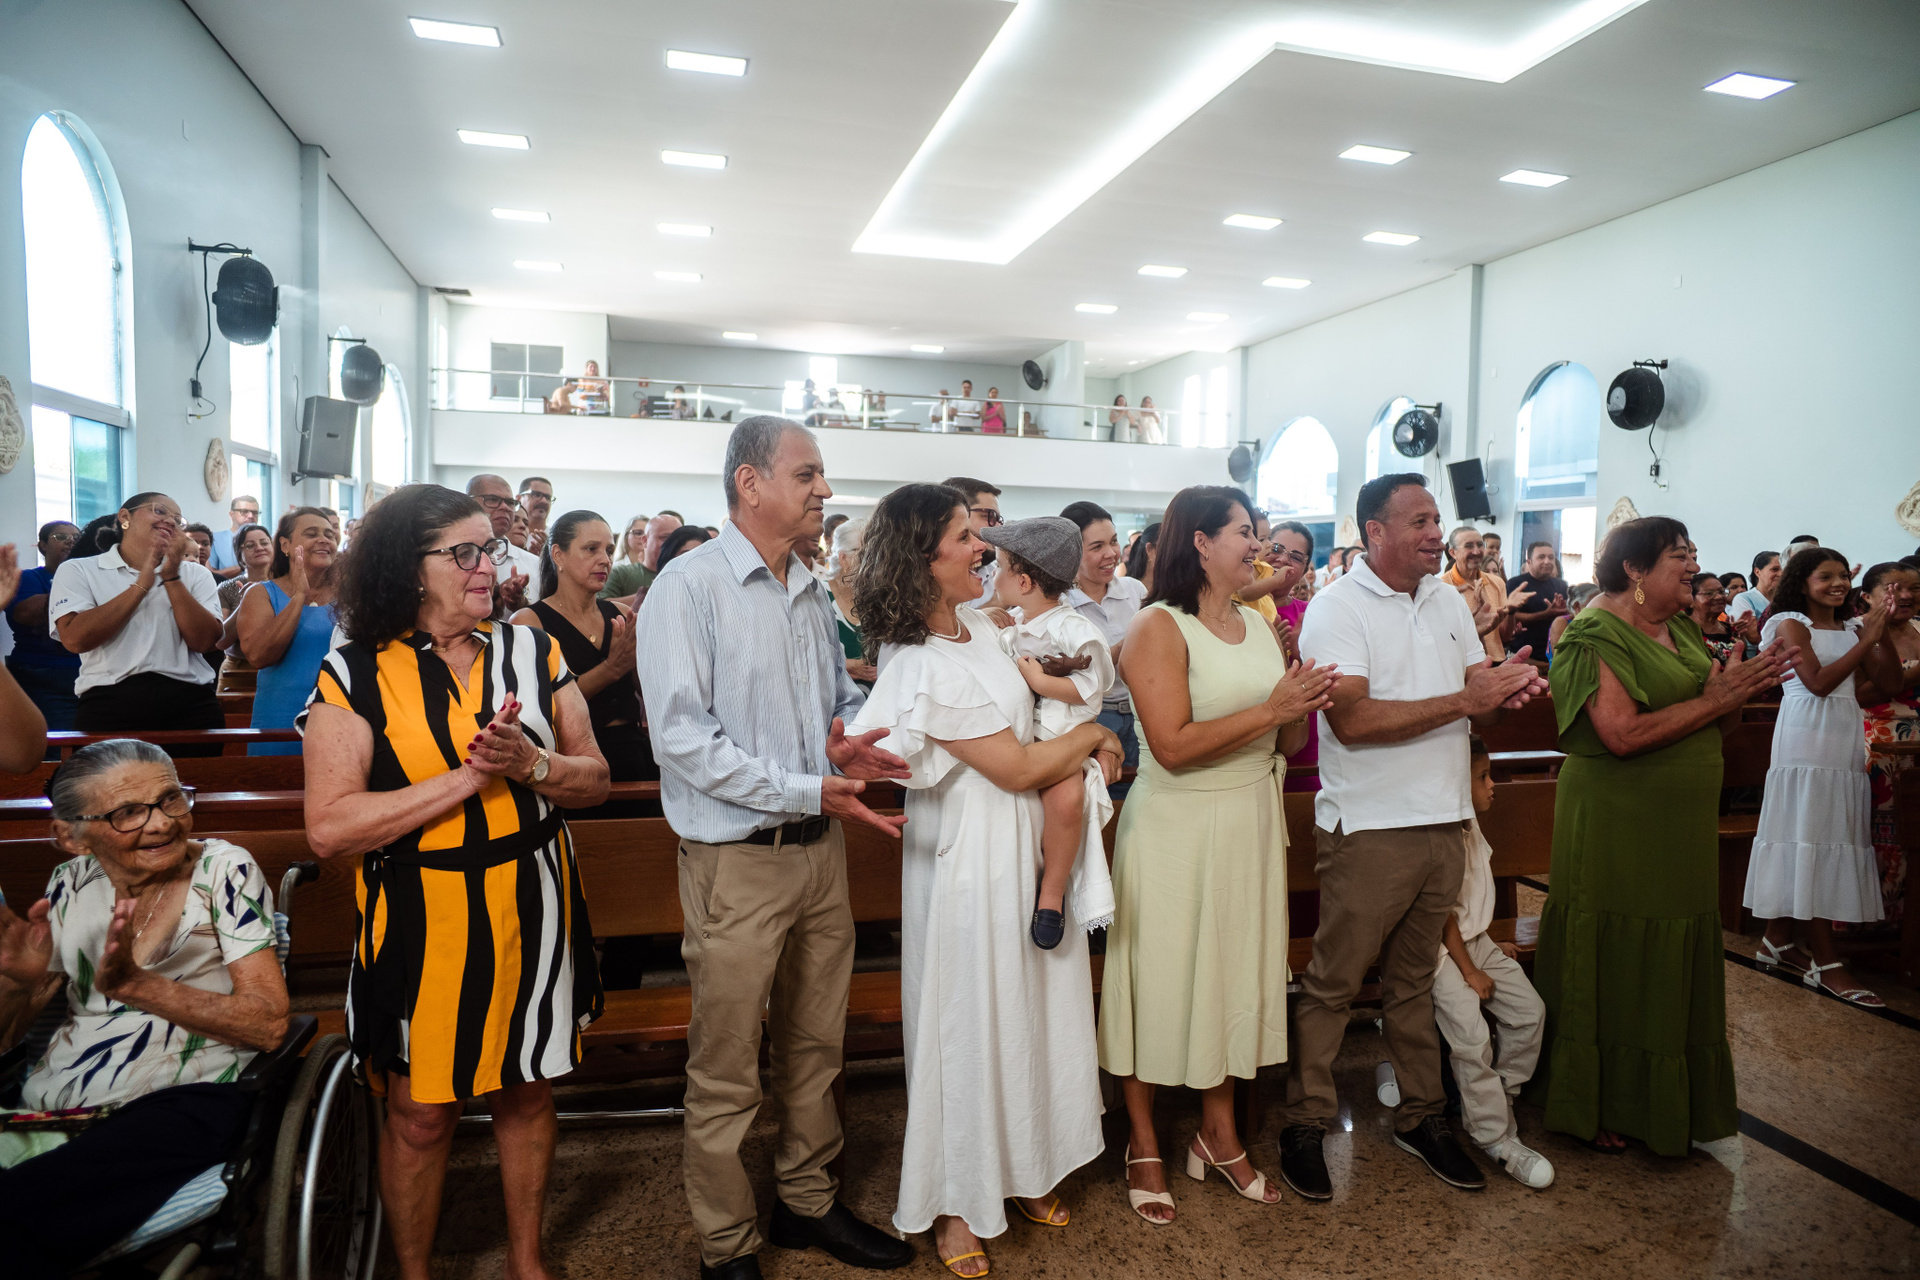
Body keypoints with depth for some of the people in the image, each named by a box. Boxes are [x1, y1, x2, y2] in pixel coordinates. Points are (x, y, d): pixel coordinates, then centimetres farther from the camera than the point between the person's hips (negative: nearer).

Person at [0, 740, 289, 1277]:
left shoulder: (224, 870, -2)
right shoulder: (70, 884, 11)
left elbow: (269, 1024, -9)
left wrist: (132, 983, -16)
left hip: (183, 1101, -4)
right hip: (50, 1101, 5)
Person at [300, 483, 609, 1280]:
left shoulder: (532, 651, 2)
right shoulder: (355, 675, -8)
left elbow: (594, 780, 3)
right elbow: (329, 827, -16)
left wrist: (533, 766, -18)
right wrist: (466, 778, -21)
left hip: (531, 908, 3)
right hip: (422, 921, -3)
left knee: (526, 1090, 18)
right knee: (420, 1115, 12)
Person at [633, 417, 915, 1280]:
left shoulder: (811, 593, 10)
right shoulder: (689, 587, -12)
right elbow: (683, 736, -19)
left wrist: (846, 746, -4)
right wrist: (805, 790, -22)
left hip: (820, 848, 7)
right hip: (738, 859, -7)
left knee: (816, 1046, 20)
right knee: (725, 1074, 8)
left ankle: (808, 1201, 39)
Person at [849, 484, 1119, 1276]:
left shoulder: (977, 622, 3)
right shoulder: (927, 670, -24)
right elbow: (1017, 769, -19)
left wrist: (1089, 750, 3)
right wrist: (1093, 733, -4)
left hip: (1027, 847, 8)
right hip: (975, 860, -8)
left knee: (1028, 1006, 18)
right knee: (973, 1019, 7)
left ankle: (1024, 1165, 39)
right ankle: (957, 1202, 28)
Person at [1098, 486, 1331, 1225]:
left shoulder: (1259, 626, 9)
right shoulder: (1158, 627, -12)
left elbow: (1289, 744, 11)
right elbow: (1173, 746, -21)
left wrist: (1302, 707, -9)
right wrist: (1269, 710, -21)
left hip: (1250, 822, 7)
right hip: (1176, 826, -6)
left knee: (1238, 970, 15)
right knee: (1162, 977, 5)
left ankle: (1219, 1132, 33)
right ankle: (1143, 1144, 23)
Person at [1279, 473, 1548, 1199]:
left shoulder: (1449, 602, 12)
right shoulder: (1337, 607, -10)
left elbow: (1480, 709, 14)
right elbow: (1352, 720, -22)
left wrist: (1507, 693, -9)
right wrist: (1462, 700, -20)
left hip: (1444, 822, 6)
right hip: (1369, 828, -6)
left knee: (1414, 978, 18)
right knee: (1331, 983, 3)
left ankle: (1420, 1116, 32)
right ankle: (1304, 1124, 17)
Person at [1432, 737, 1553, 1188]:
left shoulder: (1470, 827, 9)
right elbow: (1442, 914, -20)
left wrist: (1489, 946, 16)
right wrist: (1469, 971, -15)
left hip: (1474, 940, 10)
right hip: (1442, 949, -10)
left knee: (1529, 1011, 0)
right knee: (1472, 1035, -19)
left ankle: (1497, 1098, 18)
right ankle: (1498, 1139, -7)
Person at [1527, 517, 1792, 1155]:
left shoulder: (1682, 631, 12)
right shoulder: (1596, 633, -14)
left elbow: (1720, 723, 14)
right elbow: (1622, 734, -24)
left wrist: (1741, 687, -6)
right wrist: (1714, 699, -18)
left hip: (1681, 830, 8)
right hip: (1614, 832, -8)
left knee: (1673, 968, 16)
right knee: (1611, 967, 3)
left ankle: (1665, 1102, 33)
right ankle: (1590, 1107, 20)